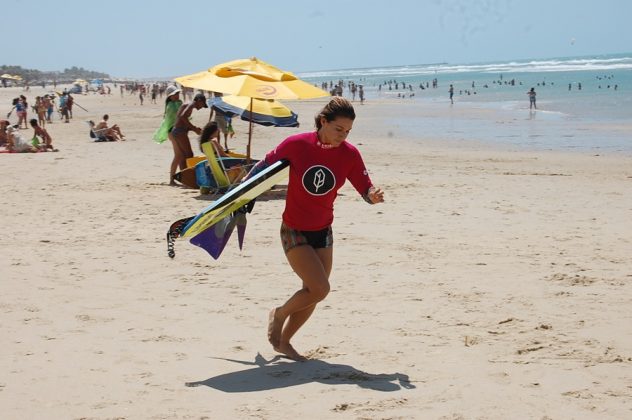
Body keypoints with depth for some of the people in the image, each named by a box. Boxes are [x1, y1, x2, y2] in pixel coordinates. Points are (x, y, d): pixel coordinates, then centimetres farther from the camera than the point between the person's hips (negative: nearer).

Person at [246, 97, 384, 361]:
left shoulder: (349, 154, -9)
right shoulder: (296, 144, -18)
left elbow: (366, 189, -6)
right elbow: (266, 164, -4)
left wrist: (373, 196, -29)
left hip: (323, 231, 5)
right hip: (294, 232, -5)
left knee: (312, 293, 8)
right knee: (320, 288, -16)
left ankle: (283, 341, 30)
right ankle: (279, 315, 13)